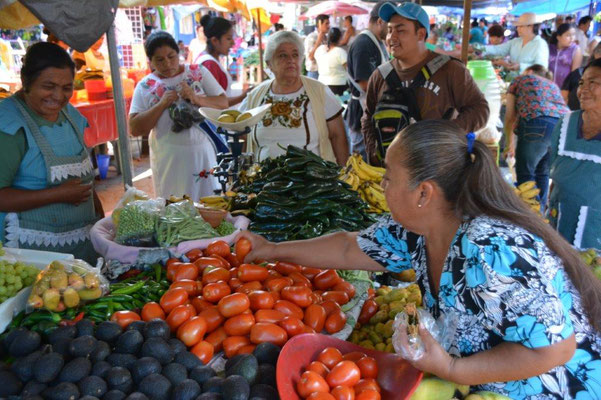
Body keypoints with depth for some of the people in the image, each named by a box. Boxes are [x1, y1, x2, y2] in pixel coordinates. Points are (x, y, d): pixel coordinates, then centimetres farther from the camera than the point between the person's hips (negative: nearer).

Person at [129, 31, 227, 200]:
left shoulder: (198, 72, 5)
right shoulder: (145, 86, 2)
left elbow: (223, 103, 1)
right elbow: (134, 129, -3)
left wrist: (197, 99, -17)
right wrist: (162, 104, -14)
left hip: (203, 151, 1)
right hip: (169, 159, -1)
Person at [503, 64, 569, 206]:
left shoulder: (520, 80, 25)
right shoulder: (553, 85, 37)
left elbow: (510, 116, 20)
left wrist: (510, 143, 27)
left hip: (537, 123, -5)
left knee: (525, 173, 3)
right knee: (542, 174, 17)